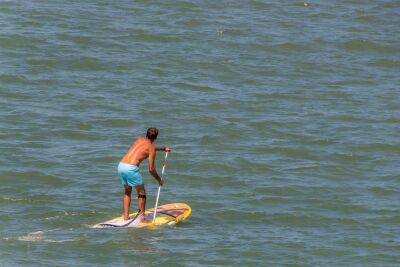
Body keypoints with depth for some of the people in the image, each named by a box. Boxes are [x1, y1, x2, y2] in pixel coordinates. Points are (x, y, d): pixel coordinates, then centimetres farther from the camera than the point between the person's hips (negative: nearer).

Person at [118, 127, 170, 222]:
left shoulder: (139, 139, 20)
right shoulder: (151, 149, 1)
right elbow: (151, 169, -1)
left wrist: (163, 148, 52)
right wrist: (159, 180, 14)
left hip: (121, 165, 7)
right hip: (131, 168, -7)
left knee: (127, 192, 24)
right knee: (141, 193, 9)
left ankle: (126, 216, 21)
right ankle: (141, 218, 7)